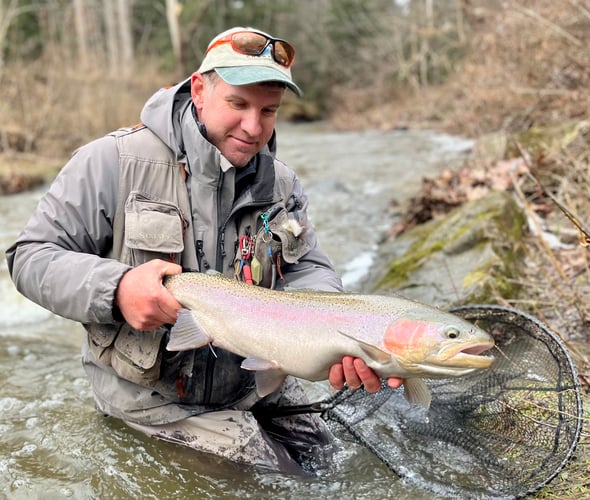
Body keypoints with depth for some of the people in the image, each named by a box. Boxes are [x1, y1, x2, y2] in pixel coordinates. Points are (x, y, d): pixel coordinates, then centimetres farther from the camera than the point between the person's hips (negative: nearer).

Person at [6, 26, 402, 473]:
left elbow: (308, 271, -4)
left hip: (254, 382, 5)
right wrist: (116, 289, -32)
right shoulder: (117, 160, -15)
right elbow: (32, 257, -12)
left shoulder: (281, 183, 0)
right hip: (153, 397, -5)